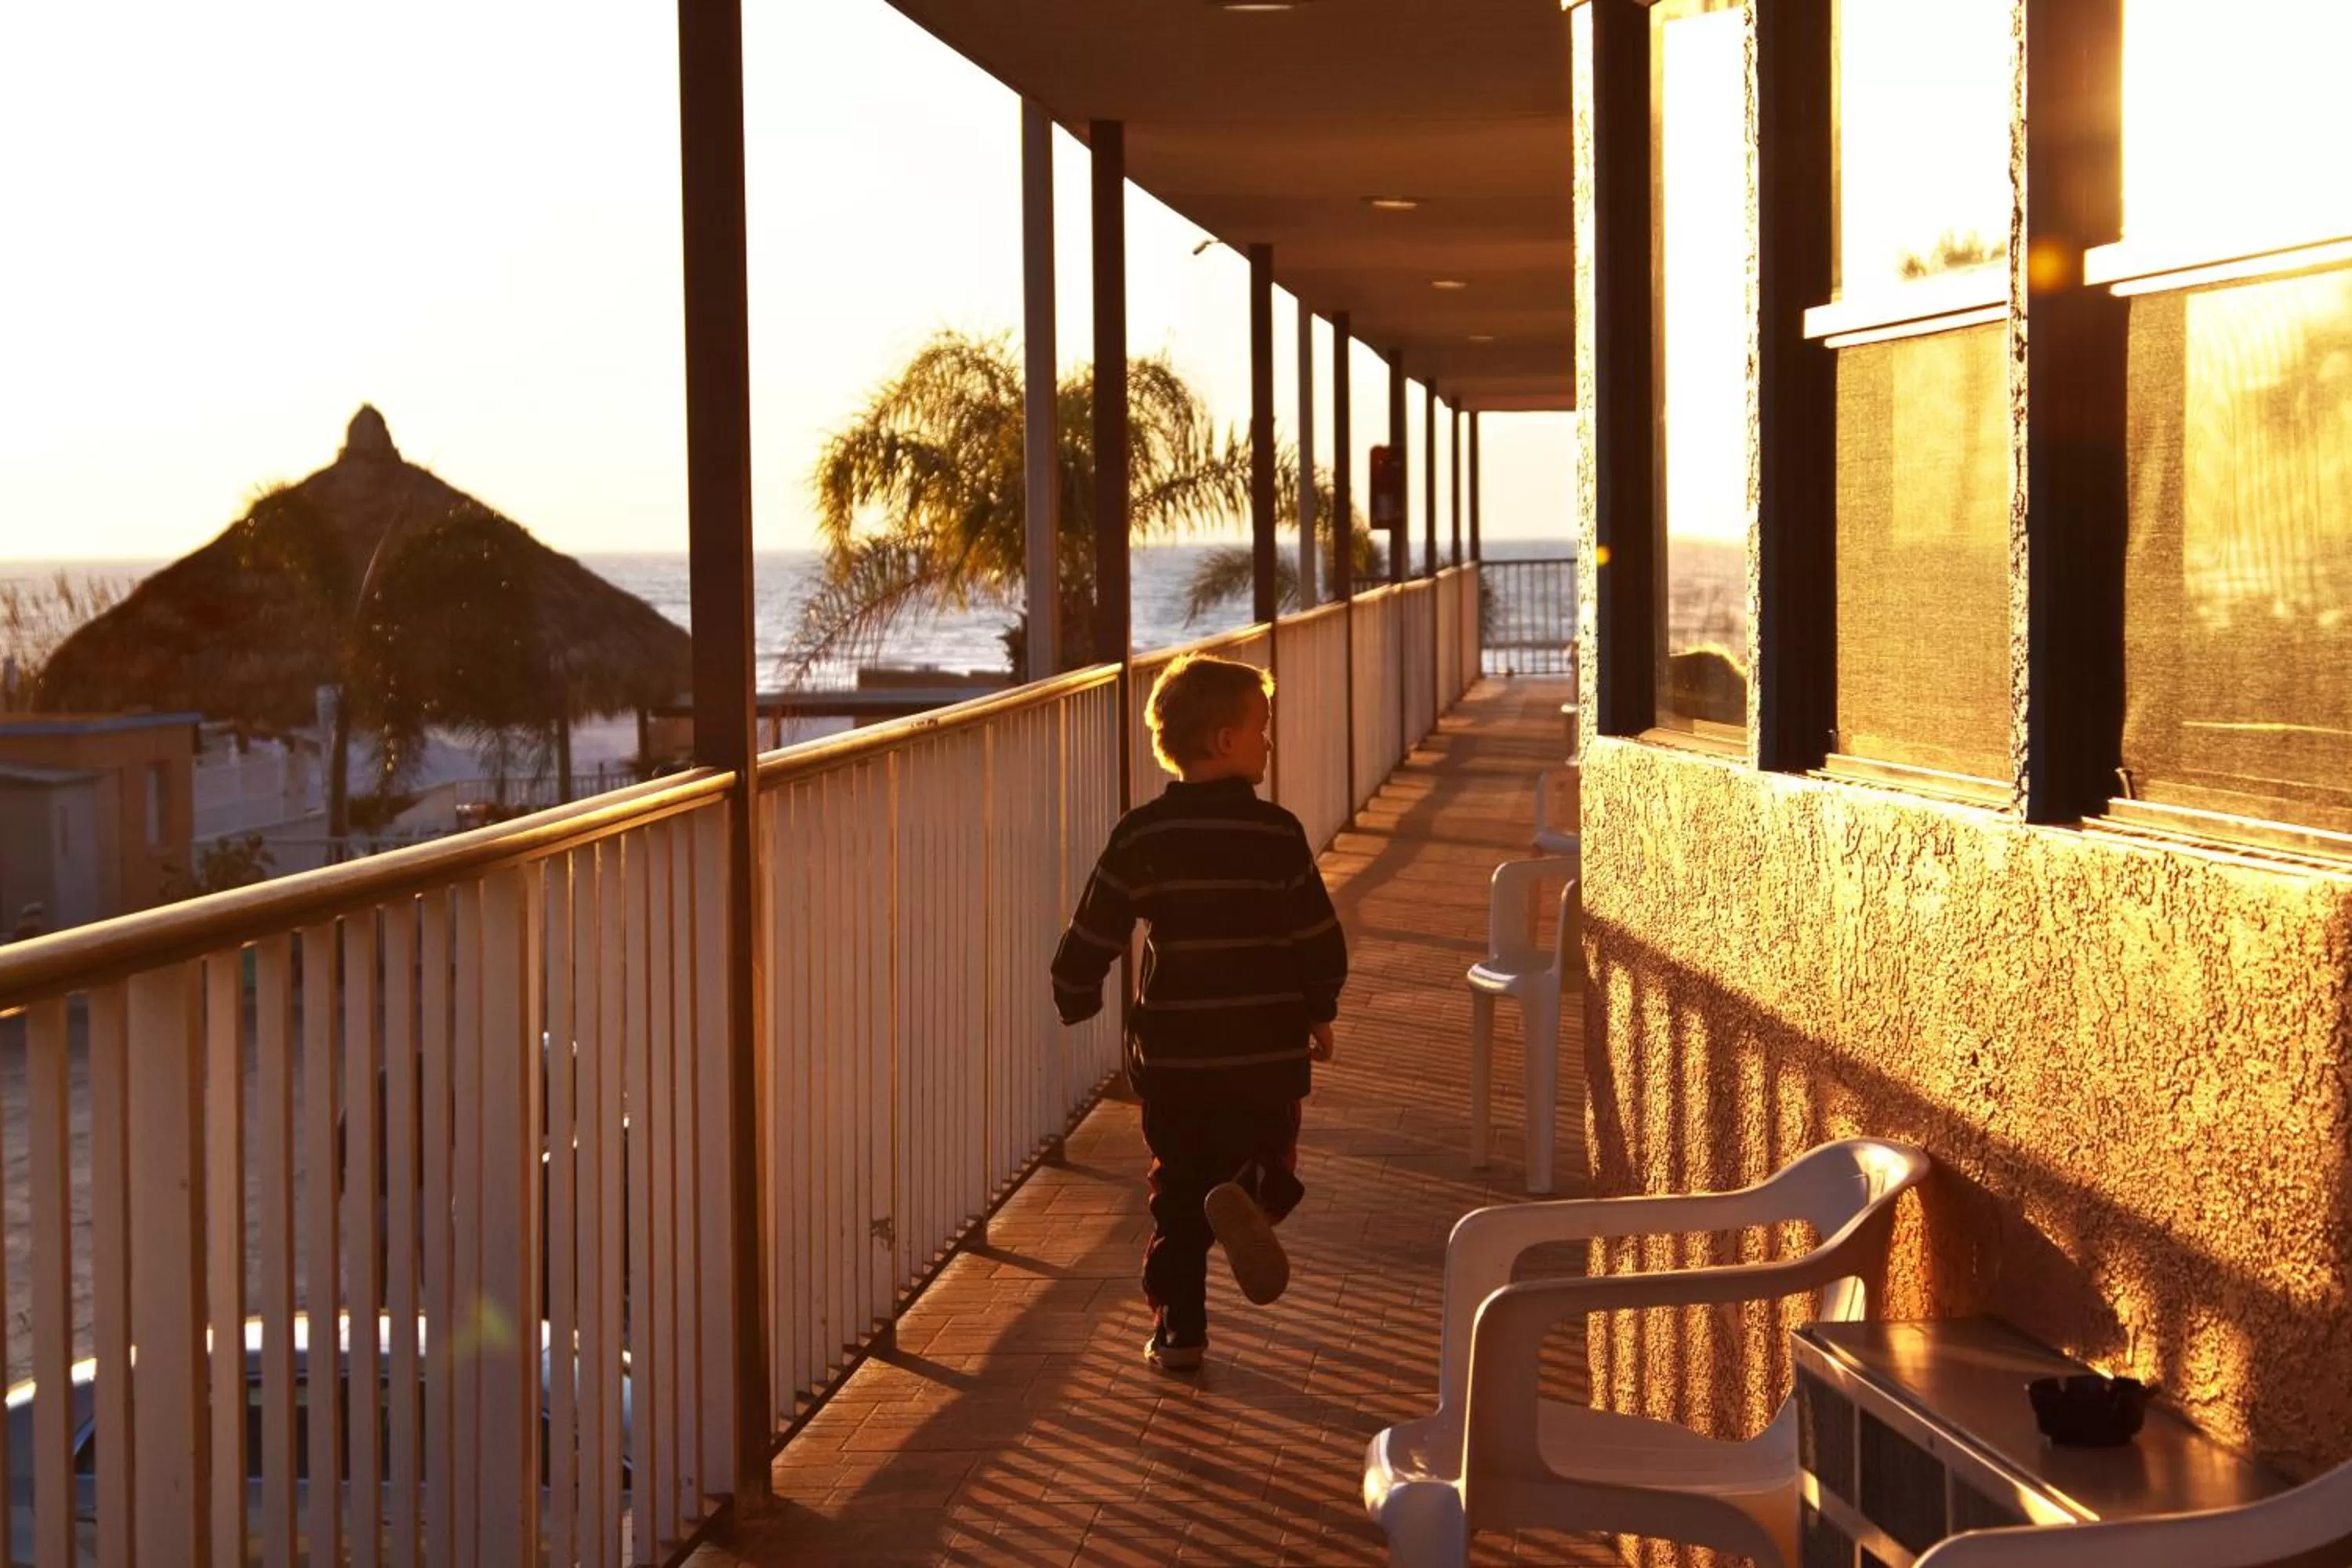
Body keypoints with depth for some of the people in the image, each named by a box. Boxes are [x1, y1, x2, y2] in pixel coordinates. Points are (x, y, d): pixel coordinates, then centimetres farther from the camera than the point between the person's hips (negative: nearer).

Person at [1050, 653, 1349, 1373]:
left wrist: (1075, 1002, 18)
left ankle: (1177, 1328, 12)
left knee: (1178, 1190, 15)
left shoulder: (1141, 836, -4)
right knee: (1270, 1166, 14)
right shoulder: (1277, 834, -8)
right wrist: (1319, 1013, 13)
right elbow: (1321, 941, -4)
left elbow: (1091, 938, -1)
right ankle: (1247, 1202, -20)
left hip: (1171, 1051, 2)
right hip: (1267, 1052, -2)